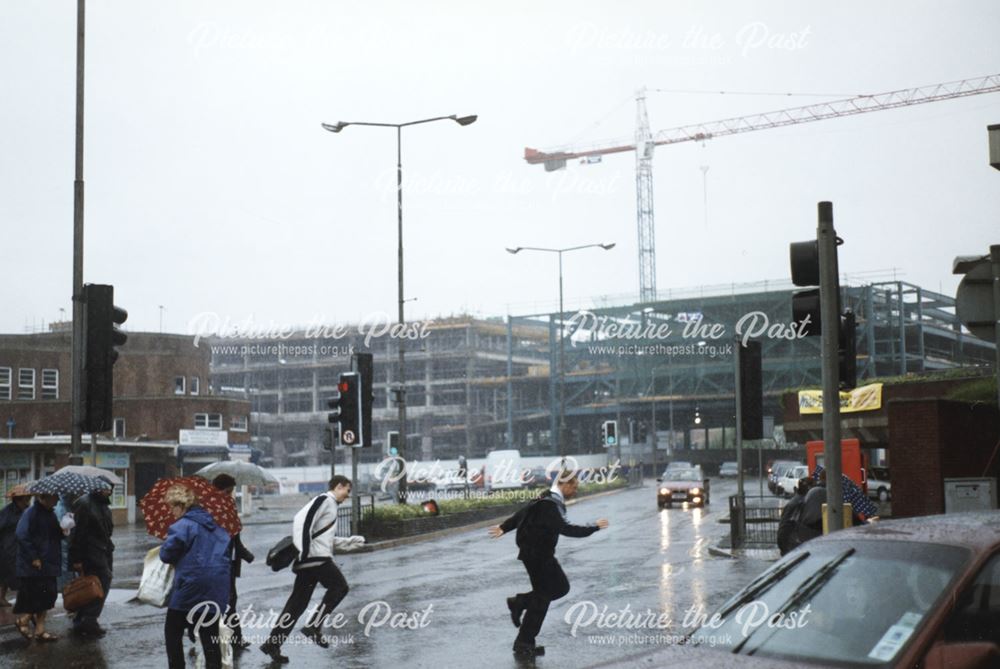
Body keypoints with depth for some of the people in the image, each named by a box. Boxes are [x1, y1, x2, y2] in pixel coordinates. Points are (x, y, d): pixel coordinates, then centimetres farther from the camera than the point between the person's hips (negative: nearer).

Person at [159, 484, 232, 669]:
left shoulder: (182, 526, -10)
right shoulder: (215, 527, 14)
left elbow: (166, 554, -10)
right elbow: (225, 552, 21)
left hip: (191, 588, -6)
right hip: (217, 589, 7)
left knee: (172, 631, 10)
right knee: (210, 636, 7)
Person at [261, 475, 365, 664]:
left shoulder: (331, 505, 24)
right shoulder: (324, 500, -6)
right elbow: (302, 520, -19)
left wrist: (350, 541, 30)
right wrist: (303, 550, -24)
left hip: (317, 558, 9)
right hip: (315, 557, -9)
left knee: (298, 602, 6)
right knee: (339, 586, -4)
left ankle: (273, 644, 5)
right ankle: (313, 627, -5)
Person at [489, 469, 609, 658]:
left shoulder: (549, 500, 9)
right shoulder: (550, 505, -23)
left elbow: (523, 511, 20)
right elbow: (566, 529, -34)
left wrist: (504, 527, 31)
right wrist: (594, 528, -28)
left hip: (542, 554, 10)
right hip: (536, 555, -10)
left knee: (561, 587, 11)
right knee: (542, 597, -3)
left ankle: (519, 602, 14)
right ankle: (523, 644, 3)